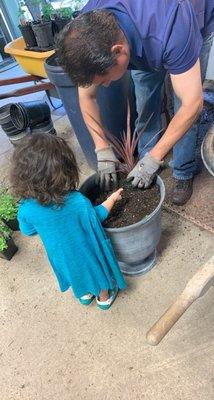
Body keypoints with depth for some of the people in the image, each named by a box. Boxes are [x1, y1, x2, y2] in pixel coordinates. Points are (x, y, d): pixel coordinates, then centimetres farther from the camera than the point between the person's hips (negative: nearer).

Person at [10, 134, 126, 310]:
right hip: (89, 252, -3)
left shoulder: (26, 209, -28)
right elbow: (97, 216, -15)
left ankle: (84, 295, 62)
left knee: (77, 275, 34)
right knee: (98, 273, 29)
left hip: (61, 256, 3)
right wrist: (112, 198, 1)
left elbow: (28, 231, -7)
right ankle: (104, 298, 56)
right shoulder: (78, 202, -37)